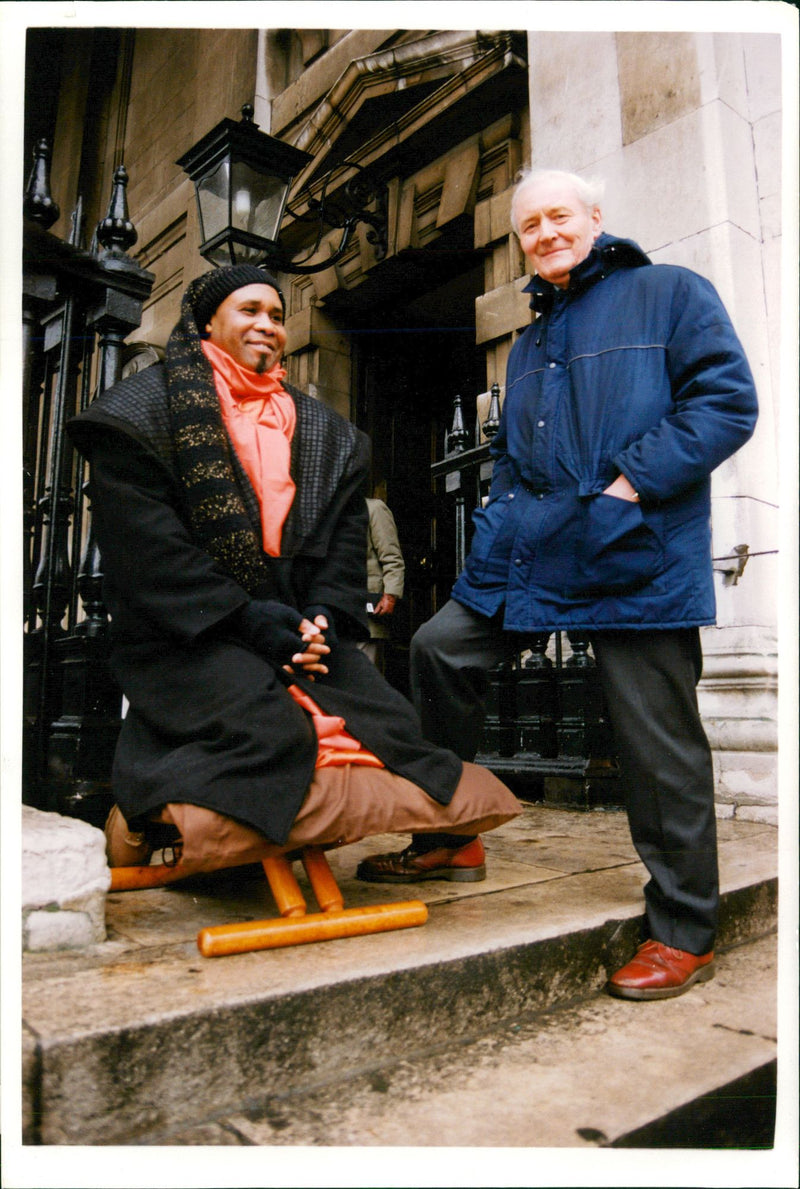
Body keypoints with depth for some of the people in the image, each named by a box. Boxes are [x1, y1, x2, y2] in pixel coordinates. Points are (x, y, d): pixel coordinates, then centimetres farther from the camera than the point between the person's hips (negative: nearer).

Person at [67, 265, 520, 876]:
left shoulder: (326, 431, 19)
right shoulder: (144, 408, 3)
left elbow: (346, 534, 11)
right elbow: (143, 541, -8)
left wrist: (323, 613, -8)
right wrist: (243, 618, -16)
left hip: (295, 620, 5)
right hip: (186, 633, -4)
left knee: (393, 722, -16)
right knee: (271, 732, -30)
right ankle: (148, 805, -3)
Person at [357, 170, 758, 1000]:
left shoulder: (670, 295, 4)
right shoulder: (529, 342, 25)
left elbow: (727, 401, -7)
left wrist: (632, 483, -16)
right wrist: (506, 518, 9)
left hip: (639, 557, -6)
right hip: (535, 556, 7)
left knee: (659, 745, -3)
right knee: (439, 648, 3)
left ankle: (684, 934, 15)